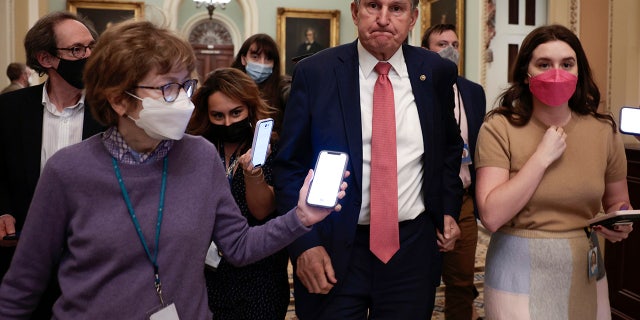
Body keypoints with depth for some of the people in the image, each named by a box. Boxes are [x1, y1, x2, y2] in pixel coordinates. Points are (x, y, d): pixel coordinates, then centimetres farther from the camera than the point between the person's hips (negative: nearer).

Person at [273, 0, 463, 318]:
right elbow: (290, 166, -4)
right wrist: (303, 243, -11)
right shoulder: (314, 72, -6)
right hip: (334, 248, -2)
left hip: (413, 247, 3)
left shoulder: (437, 72, 1)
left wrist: (448, 209, 6)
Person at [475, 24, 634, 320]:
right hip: (520, 271, -4)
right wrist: (541, 158, -22)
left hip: (584, 271, 4)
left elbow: (617, 202, 11)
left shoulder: (604, 130, -3)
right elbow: (492, 216, -21)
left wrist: (621, 224, -12)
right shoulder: (499, 127, -13)